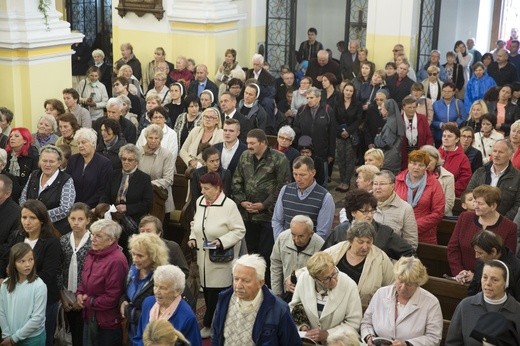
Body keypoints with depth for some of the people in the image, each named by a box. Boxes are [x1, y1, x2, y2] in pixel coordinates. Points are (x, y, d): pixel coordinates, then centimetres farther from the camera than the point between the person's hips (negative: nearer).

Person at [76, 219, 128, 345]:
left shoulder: (116, 261, -24)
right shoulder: (93, 253, 5)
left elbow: (112, 298, -23)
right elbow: (85, 280, 19)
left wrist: (88, 302, -12)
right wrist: (79, 294, -2)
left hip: (107, 322, -8)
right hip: (89, 317, 9)